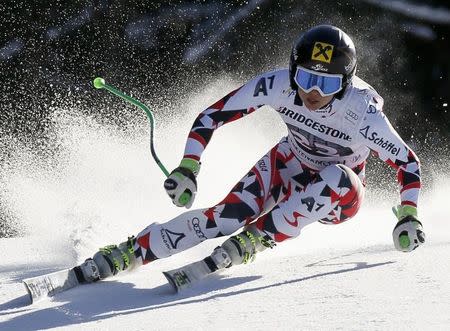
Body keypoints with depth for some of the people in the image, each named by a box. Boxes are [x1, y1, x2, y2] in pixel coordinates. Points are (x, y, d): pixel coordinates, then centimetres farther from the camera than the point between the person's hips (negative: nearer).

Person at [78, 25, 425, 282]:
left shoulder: (362, 113, -32)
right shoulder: (278, 85, -26)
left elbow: (408, 163, -20)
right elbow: (213, 115, -17)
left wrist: (408, 218, -31)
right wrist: (187, 168, -26)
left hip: (338, 196, -1)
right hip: (289, 167, 2)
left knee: (338, 180, -38)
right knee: (229, 214, -24)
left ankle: (254, 239, -30)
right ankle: (123, 255, -20)